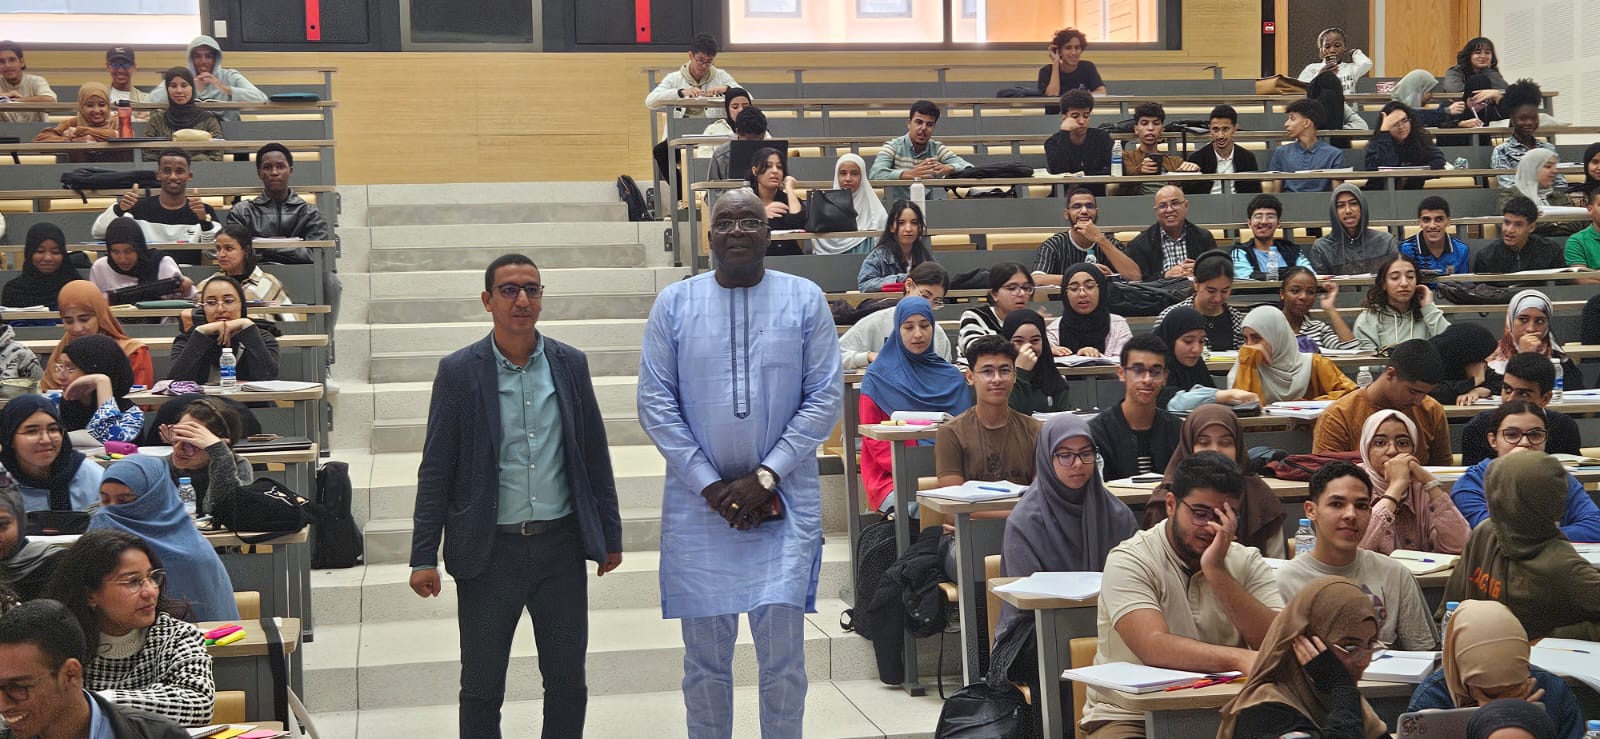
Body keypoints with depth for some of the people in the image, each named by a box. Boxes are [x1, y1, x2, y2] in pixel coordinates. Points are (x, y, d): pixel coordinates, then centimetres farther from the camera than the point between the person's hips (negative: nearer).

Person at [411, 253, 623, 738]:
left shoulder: (570, 364, 4)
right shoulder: (460, 371, -3)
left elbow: (595, 456, 10)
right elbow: (435, 470, -1)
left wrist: (610, 535, 11)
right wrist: (423, 557, -4)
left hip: (560, 547, 2)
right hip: (489, 550, -2)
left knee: (567, 683, 7)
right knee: (481, 688, 5)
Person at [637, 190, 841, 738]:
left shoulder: (804, 299, 3)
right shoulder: (675, 302, 4)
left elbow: (826, 399, -1)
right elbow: (655, 403, 1)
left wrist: (766, 476, -9)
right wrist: (710, 486, -7)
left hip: (784, 502, -1)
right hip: (698, 505, 1)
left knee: (782, 649, -3)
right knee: (705, 656, 6)